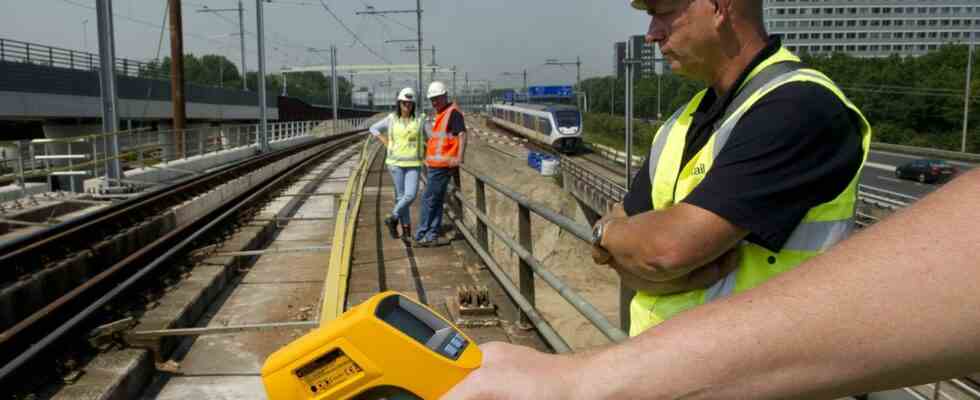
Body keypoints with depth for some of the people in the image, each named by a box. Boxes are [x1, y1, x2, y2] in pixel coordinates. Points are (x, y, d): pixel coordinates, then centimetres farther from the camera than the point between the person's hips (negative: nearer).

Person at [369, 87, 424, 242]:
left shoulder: (419, 120, 1)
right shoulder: (391, 119, 2)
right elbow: (373, 128, 14)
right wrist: (387, 143, 4)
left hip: (413, 164, 0)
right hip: (396, 162, 0)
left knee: (410, 195, -11)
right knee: (401, 196, 1)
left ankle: (393, 218, 13)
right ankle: (406, 231, 11)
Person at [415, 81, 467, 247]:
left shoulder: (453, 112, -10)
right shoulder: (440, 114, 19)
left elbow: (462, 134, -20)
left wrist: (459, 158, -29)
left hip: (441, 165, -10)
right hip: (435, 165, 10)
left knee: (429, 199, -5)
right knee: (436, 202, 12)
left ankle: (422, 236, 2)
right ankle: (431, 236, 17)